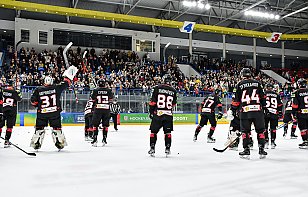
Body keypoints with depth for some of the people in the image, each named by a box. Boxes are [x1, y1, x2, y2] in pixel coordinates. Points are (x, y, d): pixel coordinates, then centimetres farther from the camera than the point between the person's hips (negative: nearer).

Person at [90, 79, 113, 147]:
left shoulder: (95, 90, -2)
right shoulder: (108, 90, 2)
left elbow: (93, 100, 3)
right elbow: (111, 100, 8)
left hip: (98, 109, -1)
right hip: (106, 109, 1)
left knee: (95, 125, 7)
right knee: (105, 125, 10)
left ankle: (95, 140, 2)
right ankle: (104, 140, 10)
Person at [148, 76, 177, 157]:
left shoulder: (157, 88, -3)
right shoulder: (173, 91, 4)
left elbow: (153, 101, -4)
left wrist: (151, 112, 3)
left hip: (158, 113, -1)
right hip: (168, 114, 2)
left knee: (153, 131, 9)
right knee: (168, 132, 12)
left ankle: (152, 148, 8)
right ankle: (167, 148, 11)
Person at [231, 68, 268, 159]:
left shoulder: (239, 85, 5)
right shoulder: (257, 83, 9)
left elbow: (236, 100, 4)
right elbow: (262, 96, 9)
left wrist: (233, 110, 13)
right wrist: (264, 106, 17)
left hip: (245, 111, -1)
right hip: (258, 110, 1)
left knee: (245, 131, 8)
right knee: (260, 130, 11)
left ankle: (246, 150, 5)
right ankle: (261, 150, 10)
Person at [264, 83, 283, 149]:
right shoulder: (276, 95, 14)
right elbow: (280, 105, 13)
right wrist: (280, 113, 17)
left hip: (265, 113, -3)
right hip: (274, 114, 3)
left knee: (265, 128, 4)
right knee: (273, 128, 8)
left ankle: (266, 142, 1)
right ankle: (272, 142, 8)